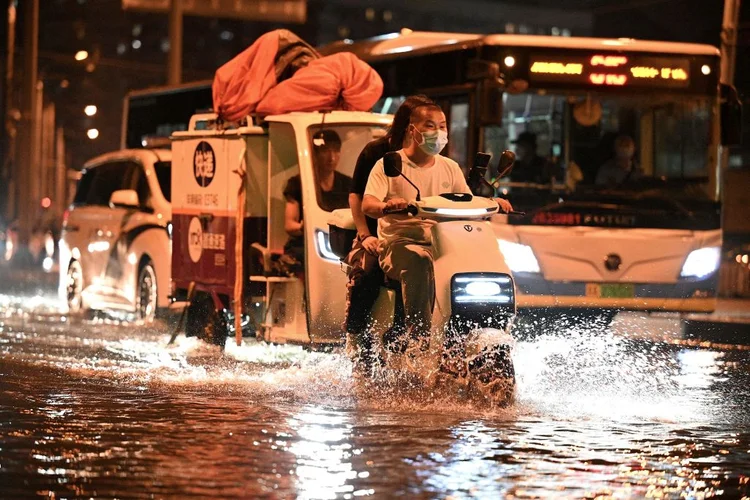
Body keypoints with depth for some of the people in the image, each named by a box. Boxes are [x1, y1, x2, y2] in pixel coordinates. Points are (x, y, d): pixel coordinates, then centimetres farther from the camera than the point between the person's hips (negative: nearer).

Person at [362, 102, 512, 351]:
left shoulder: (450, 168, 19)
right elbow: (367, 204, -10)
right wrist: (387, 205, -33)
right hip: (400, 242, -5)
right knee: (418, 261, -39)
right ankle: (418, 336, -43)